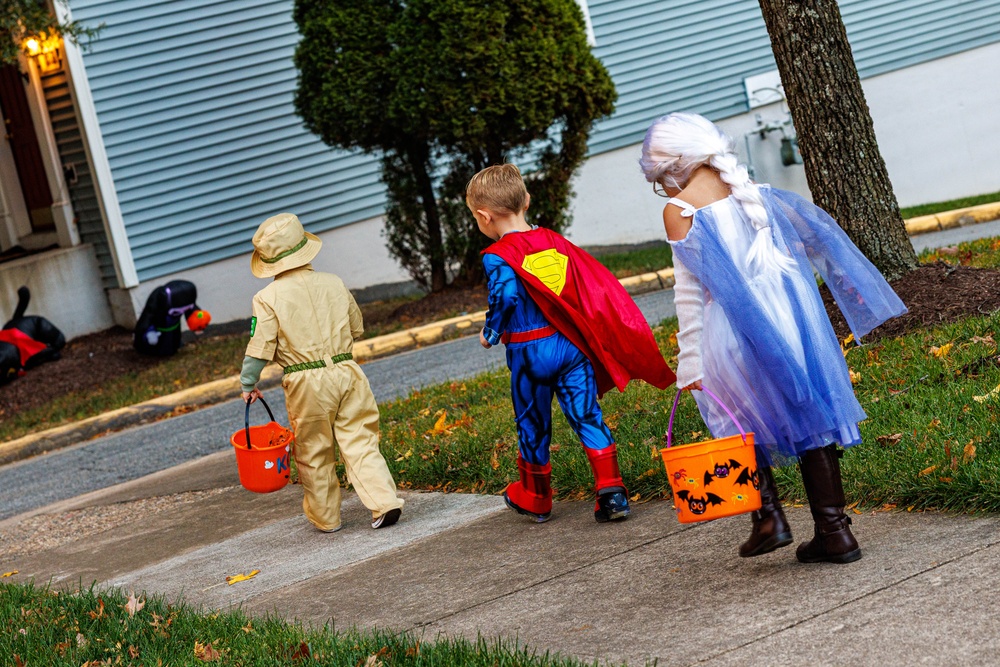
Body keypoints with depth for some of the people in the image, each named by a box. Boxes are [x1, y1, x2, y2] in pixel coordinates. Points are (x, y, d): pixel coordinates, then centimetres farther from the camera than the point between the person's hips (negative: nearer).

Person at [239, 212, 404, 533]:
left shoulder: (268, 298, -9)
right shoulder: (334, 284, 3)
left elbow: (260, 349, -9)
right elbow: (357, 328, 13)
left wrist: (248, 384, 6)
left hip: (307, 385, -2)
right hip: (347, 372, 3)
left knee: (314, 455, 12)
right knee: (360, 443, 7)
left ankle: (326, 517, 23)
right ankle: (385, 503, -5)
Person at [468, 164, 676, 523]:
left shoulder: (497, 255, -10)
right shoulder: (554, 241, 9)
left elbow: (505, 295, -25)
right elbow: (595, 283, 10)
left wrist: (490, 332, -9)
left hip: (529, 351, -4)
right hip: (570, 344, 4)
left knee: (532, 425, 12)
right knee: (587, 417, 4)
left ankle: (535, 499, 29)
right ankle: (612, 492, -6)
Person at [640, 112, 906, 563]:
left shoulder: (679, 210, -5)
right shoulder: (753, 192, 11)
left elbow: (689, 290, -10)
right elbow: (813, 236, 10)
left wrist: (690, 361, -8)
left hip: (737, 326, -5)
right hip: (791, 310, 5)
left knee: (739, 422, 16)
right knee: (808, 412, 8)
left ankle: (768, 517, 8)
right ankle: (834, 530, 9)